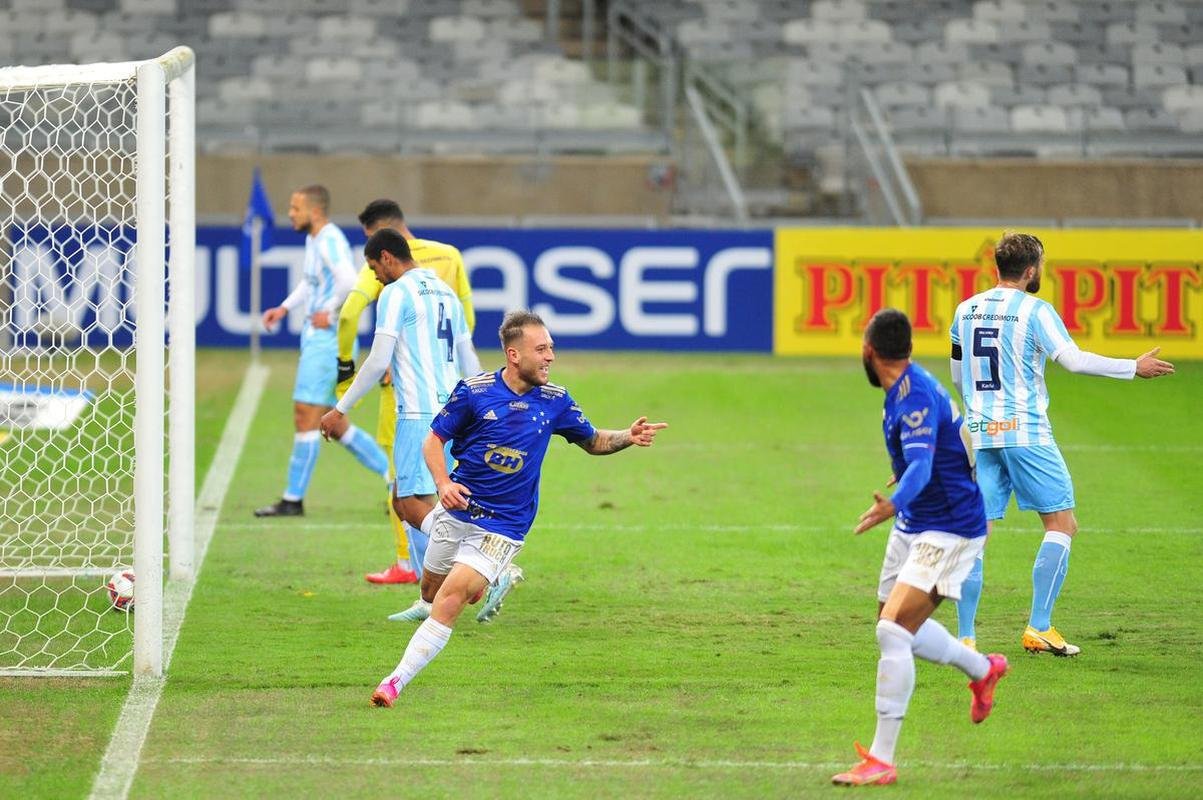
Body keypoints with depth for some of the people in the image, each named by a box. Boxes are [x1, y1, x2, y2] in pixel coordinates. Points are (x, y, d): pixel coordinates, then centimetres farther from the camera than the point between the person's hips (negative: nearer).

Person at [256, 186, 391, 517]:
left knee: (306, 416, -6)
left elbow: (349, 281, -32)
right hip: (316, 340, 10)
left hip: (328, 339, -10)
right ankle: (394, 475, 16)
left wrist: (330, 312, -20)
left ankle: (293, 499, -1)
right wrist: (285, 308, 23)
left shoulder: (330, 240, -16)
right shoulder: (313, 240, 15)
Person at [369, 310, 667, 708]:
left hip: (502, 526, -1)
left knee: (450, 601, -17)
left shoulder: (555, 400, -1)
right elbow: (434, 440, 0)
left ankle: (396, 682, -16)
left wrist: (628, 437, -7)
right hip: (457, 509, 1)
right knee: (432, 593, 15)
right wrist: (444, 484, -18)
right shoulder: (474, 391, -8)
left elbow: (593, 441, 13)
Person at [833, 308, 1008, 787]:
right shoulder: (905, 386, 5)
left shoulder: (916, 397, -25)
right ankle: (982, 670, 47)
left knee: (894, 630, -20)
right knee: (896, 625, 21)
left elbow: (920, 467, -40)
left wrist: (893, 505, -57)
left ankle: (882, 760, -19)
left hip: (950, 529, -10)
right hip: (913, 526, 10)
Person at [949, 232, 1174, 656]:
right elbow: (1073, 359, -18)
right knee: (1062, 524, 4)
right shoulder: (1035, 310, -8)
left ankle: (964, 637, -2)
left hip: (981, 432, 6)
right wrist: (1133, 367, -9)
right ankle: (1038, 629, -3)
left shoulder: (966, 310, 11)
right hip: (1025, 431, -6)